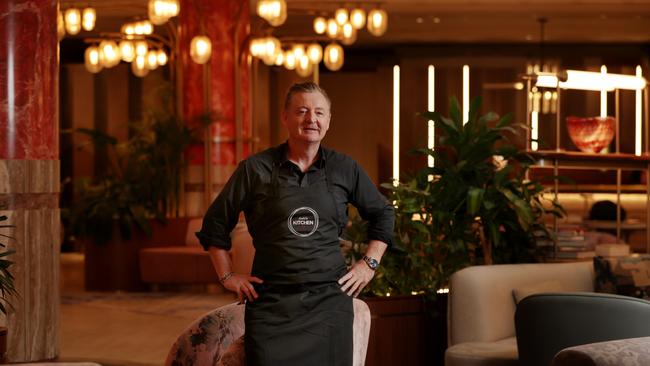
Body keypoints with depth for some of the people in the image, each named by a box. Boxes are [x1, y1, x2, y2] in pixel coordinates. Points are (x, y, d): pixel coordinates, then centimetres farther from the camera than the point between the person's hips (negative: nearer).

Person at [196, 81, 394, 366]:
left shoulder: (344, 169, 6)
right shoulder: (256, 169, 1)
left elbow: (382, 214, 20)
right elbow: (215, 222, 10)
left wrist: (369, 264, 11)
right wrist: (227, 276, 6)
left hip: (329, 299, 2)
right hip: (271, 303, -1)